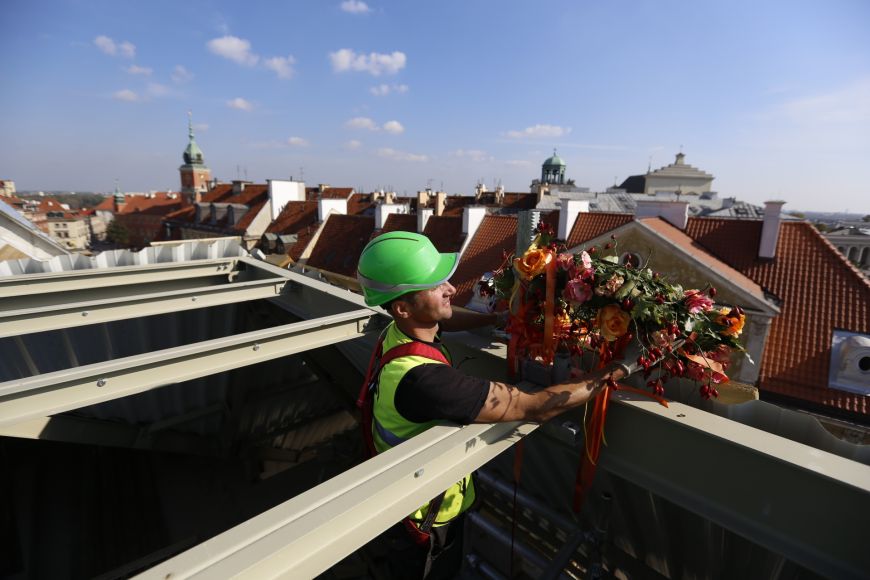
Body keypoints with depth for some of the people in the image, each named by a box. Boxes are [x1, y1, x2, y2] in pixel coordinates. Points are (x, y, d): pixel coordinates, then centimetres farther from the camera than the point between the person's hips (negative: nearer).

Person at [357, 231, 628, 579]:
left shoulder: (400, 330, -15)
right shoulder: (421, 378, -42)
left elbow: (447, 319, 8)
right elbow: (534, 407, -38)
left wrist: (500, 317, -6)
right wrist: (611, 374, -26)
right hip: (425, 520, -7)